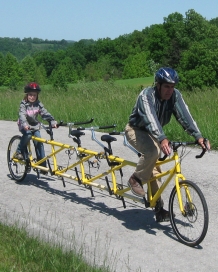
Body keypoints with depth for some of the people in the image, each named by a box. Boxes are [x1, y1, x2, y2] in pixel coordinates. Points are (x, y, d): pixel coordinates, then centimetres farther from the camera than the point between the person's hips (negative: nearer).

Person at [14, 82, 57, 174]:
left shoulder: (38, 104, -2)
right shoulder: (23, 104, -13)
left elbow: (45, 113, -10)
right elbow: (22, 115, -28)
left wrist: (52, 121, -27)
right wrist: (25, 124, -47)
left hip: (34, 126, 3)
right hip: (25, 126, -3)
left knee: (39, 142, -12)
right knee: (28, 134, -34)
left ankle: (42, 164, -7)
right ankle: (19, 152, -12)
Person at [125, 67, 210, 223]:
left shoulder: (175, 95, -16)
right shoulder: (146, 95, -31)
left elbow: (184, 115, -25)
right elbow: (150, 118, -46)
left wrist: (198, 136, -38)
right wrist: (162, 139, -61)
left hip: (153, 133, 6)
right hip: (136, 130, -6)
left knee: (155, 170, 3)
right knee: (153, 151, -34)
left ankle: (159, 209, 10)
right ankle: (135, 179, -13)